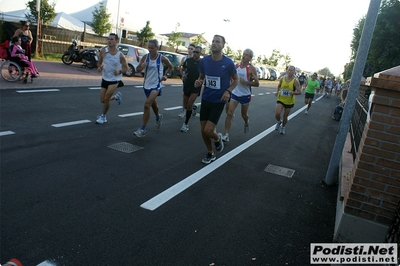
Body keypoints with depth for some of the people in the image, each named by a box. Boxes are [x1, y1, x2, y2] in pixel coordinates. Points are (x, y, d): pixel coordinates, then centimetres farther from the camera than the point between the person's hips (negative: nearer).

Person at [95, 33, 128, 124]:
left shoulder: (120, 55, -15)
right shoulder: (103, 51, -7)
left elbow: (126, 68, -4)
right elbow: (99, 62, 6)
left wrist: (119, 71, -24)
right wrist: (99, 67, -17)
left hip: (115, 80, -4)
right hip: (105, 78, 4)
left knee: (106, 99, -11)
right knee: (102, 100, 9)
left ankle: (103, 116, 12)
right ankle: (116, 96, 39)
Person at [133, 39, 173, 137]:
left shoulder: (162, 58, -11)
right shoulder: (145, 57, -3)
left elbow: (170, 67, 9)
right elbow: (137, 70, 1)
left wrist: (166, 75, -5)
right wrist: (141, 67, -21)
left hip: (156, 86, -5)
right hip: (146, 85, 5)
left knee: (147, 105, -19)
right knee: (153, 104, 23)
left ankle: (143, 129, -13)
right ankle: (158, 117, 55)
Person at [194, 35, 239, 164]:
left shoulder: (228, 63, -12)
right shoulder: (204, 60, -3)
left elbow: (236, 79, 3)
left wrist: (228, 91, -13)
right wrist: (198, 82, -12)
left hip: (218, 101, -4)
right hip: (205, 100, 4)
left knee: (208, 131, -11)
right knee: (203, 130, 7)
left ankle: (217, 138, 26)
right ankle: (210, 154, 30)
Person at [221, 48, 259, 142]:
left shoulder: (251, 69, -11)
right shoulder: (236, 66, 3)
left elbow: (257, 84, -13)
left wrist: (245, 82, -24)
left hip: (245, 95, -3)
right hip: (234, 93, 3)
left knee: (244, 114, 15)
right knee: (229, 113, -11)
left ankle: (246, 123, 51)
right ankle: (226, 135, -10)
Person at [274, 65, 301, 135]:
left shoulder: (295, 81, -13)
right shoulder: (282, 79, -4)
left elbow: (299, 92, -12)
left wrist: (293, 92, -31)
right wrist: (277, 92, -7)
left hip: (289, 102, -1)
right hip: (280, 100, 1)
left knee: (285, 117, 10)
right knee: (277, 114, -19)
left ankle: (283, 127, 39)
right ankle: (279, 121, 17)